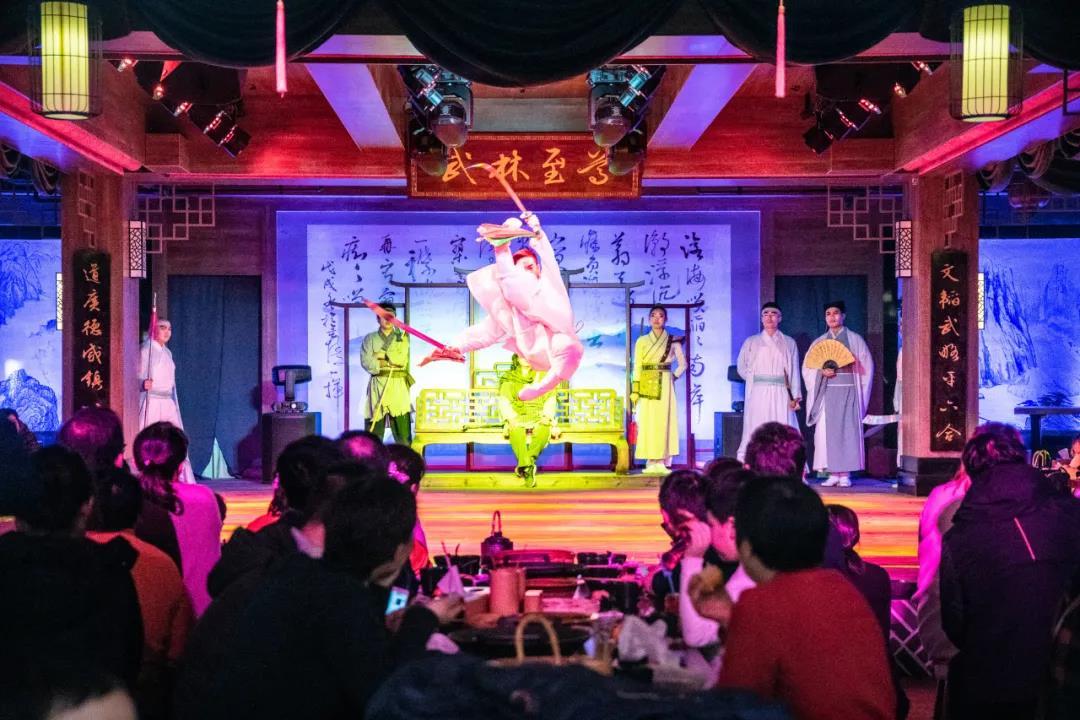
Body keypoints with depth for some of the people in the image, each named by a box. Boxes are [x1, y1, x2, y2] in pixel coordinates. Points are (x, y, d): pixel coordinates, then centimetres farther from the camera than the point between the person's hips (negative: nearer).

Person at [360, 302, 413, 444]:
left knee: (403, 430, -4)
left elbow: (402, 359, -7)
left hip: (398, 387, 0)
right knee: (372, 433, 0)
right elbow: (367, 363, -6)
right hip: (377, 386, 0)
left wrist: (382, 354, -5)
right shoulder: (370, 339, 9)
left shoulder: (402, 338, 10)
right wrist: (390, 362, -9)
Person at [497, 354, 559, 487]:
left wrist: (547, 416, -12)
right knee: (516, 431, -38)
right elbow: (504, 402, 3)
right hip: (517, 419, 0)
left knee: (544, 430, -36)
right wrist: (512, 418, -16)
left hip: (539, 418, 1)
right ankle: (528, 468, -46)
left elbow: (550, 401, 8)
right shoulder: (509, 379, 14)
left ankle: (523, 466, -39)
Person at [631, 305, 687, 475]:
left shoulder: (673, 341, 6)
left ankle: (662, 462, -2)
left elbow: (682, 364, 12)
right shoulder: (641, 341, 7)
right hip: (646, 385, 1)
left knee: (664, 420, -5)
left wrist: (674, 377, -1)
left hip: (665, 386, -1)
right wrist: (635, 390, -3)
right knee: (647, 421, -3)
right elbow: (637, 367, 4)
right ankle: (651, 462, -1)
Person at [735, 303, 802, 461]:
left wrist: (795, 396, -3)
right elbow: (742, 367, 11)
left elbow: (794, 370, 5)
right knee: (756, 433, -5)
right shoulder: (751, 342, 11)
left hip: (780, 393, 0)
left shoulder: (789, 343, 11)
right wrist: (755, 379, -2)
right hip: (758, 393, 0)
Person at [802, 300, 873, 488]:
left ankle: (845, 474, -3)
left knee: (848, 431, -6)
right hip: (827, 392, 2)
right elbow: (808, 368, 9)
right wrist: (822, 371, -11)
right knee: (827, 431, -2)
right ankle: (833, 474, 2)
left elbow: (866, 367, 5)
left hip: (848, 391, -2)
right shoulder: (819, 342, 12)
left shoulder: (855, 339, 6)